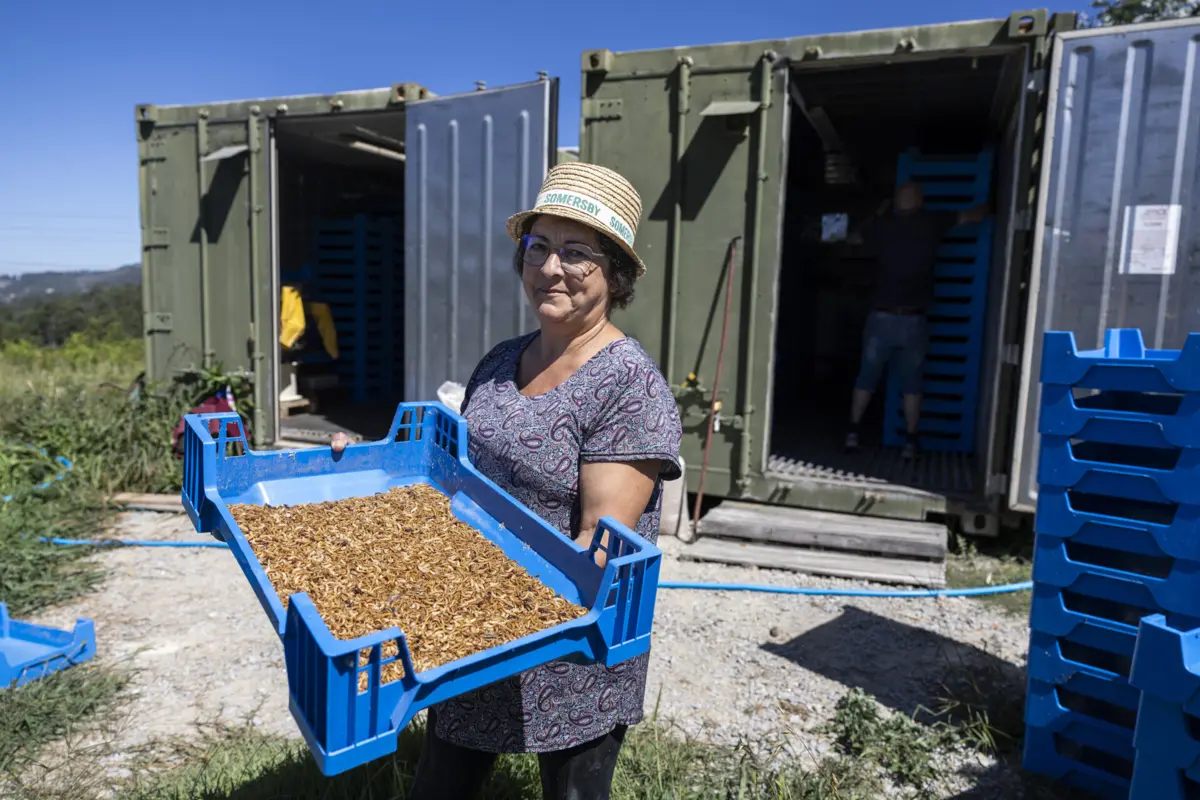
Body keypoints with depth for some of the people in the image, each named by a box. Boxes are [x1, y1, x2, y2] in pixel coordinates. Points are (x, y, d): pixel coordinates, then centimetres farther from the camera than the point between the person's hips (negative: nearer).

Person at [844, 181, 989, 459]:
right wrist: (988, 207, 38)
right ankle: (910, 441, 14)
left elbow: (857, 235, 25)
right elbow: (973, 216, 16)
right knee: (911, 383, 10)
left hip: (882, 317, 1)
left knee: (866, 377, 10)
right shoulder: (931, 222, -1)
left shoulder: (883, 225, 1)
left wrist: (880, 213, 36)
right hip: (913, 320, 0)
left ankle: (853, 433, 13)